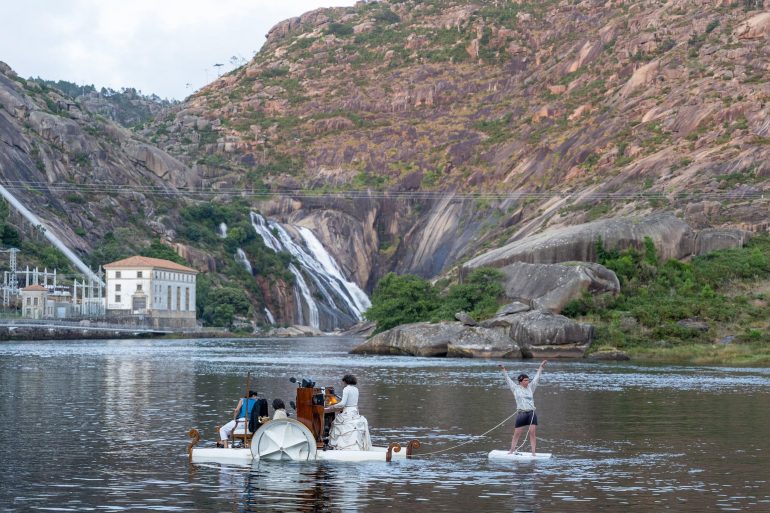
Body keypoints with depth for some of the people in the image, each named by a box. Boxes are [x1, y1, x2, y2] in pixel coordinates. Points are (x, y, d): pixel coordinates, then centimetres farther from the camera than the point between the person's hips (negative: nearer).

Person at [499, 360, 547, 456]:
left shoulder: (530, 387, 14)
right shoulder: (516, 388, 7)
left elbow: (536, 378, 19)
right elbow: (508, 379, 8)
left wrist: (541, 367, 20)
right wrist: (503, 370, 7)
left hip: (531, 413, 2)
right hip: (521, 414, -2)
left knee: (533, 433, -3)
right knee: (517, 434, 3)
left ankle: (533, 452, -2)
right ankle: (511, 450, 12)